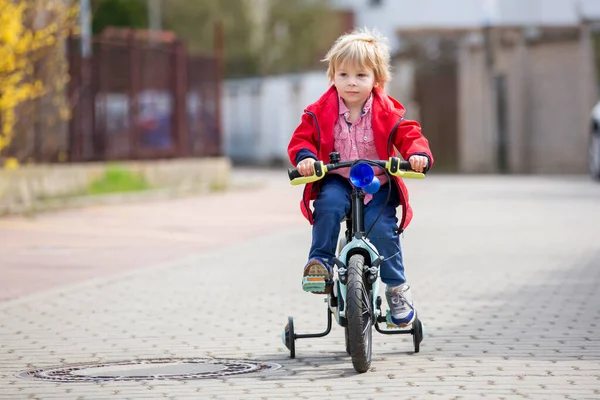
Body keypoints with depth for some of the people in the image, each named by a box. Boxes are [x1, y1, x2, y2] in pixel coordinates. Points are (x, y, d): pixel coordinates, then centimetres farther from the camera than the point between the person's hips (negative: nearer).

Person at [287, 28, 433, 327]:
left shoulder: (387, 112, -2)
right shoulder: (321, 112, -2)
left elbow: (409, 136, -1)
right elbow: (302, 138, -1)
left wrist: (418, 155, -24)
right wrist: (304, 157, -24)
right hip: (336, 182, 0)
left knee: (382, 229, -21)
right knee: (329, 204, -34)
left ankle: (397, 288, -1)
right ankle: (320, 262, -19)